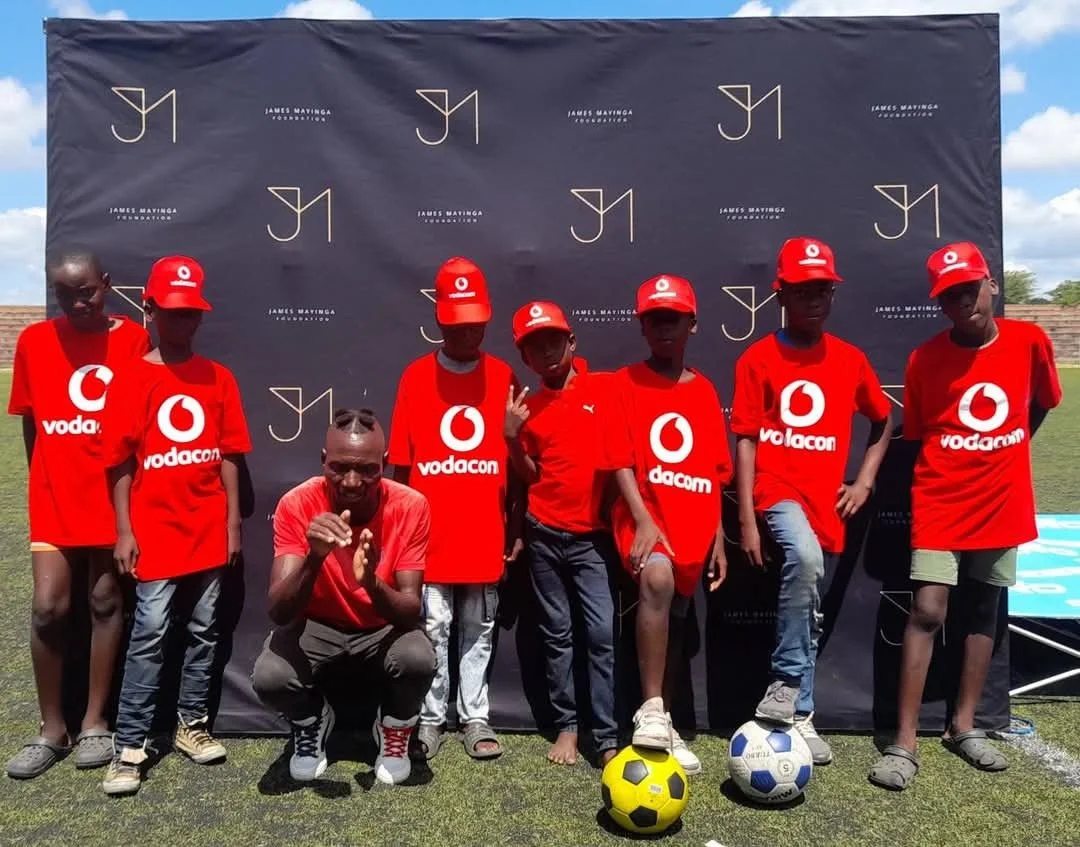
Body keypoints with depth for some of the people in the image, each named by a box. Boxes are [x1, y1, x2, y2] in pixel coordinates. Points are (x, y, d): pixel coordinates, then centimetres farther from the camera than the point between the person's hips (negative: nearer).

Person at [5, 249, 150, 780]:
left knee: (106, 603, 7)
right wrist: (44, 484, 8)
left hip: (115, 496, -1)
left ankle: (94, 722, 21)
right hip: (55, 498, 1)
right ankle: (51, 728, 16)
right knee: (48, 606, -2)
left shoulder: (133, 339, -3)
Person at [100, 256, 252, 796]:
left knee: (203, 631, 11)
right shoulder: (131, 380, -3)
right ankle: (129, 746, 8)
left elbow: (228, 456, 6)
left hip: (209, 532, 3)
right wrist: (124, 531, -7)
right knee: (149, 635, -1)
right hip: (154, 532, -3)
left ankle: (191, 724, 26)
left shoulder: (219, 379, 5)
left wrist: (233, 521, 3)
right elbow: (120, 462, -3)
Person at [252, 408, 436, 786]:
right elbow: (278, 613, -30)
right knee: (269, 677, -28)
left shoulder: (410, 506, -24)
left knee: (419, 660, -32)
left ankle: (394, 729, 4)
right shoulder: (296, 505, -24)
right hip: (317, 623, 1)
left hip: (385, 625, 0)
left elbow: (411, 610, -25)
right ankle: (312, 722, 9)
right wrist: (314, 559, -50)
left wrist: (372, 584, -47)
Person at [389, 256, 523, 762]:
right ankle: (430, 719, 21)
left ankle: (475, 718, 24)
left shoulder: (503, 376, 2)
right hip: (429, 534, -1)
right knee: (433, 629, 6)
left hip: (485, 535, 1)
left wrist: (517, 528, 5)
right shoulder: (415, 376, -1)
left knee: (478, 631, 11)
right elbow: (401, 463, 2)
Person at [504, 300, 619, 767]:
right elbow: (530, 475, 11)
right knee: (556, 635, 10)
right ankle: (566, 726, 20)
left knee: (602, 633, -6)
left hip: (593, 534, -3)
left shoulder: (606, 388, -2)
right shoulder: (529, 407, 7)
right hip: (545, 534, 3)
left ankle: (607, 737, 2)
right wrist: (512, 437, -4)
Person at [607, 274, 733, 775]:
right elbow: (621, 459, -7)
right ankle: (652, 711, -22)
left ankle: (664, 724, 23)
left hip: (693, 525, 4)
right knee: (656, 578, -31)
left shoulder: (705, 392, 12)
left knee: (674, 621, 9)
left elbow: (714, 473, 13)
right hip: (644, 514, -4)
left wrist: (718, 537, 9)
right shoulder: (626, 382, 1)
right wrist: (643, 521, -17)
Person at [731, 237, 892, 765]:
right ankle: (786, 687, -17)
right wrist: (746, 520, -10)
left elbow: (883, 421, 21)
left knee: (809, 608, 10)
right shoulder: (757, 359, -2)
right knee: (805, 558, -32)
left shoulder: (850, 359, 7)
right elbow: (745, 440, -5)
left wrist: (864, 481, 8)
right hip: (777, 489, -4)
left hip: (825, 498, 4)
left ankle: (797, 716, 24)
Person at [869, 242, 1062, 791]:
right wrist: (958, 463, -1)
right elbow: (914, 435, 1)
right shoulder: (924, 359, -8)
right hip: (941, 504, -3)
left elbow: (1040, 403, 15)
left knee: (983, 612, 12)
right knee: (927, 611, -10)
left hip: (1002, 503, 3)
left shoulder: (1028, 341, -3)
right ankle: (904, 744, -4)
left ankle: (964, 726, 28)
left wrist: (1002, 455, 15)